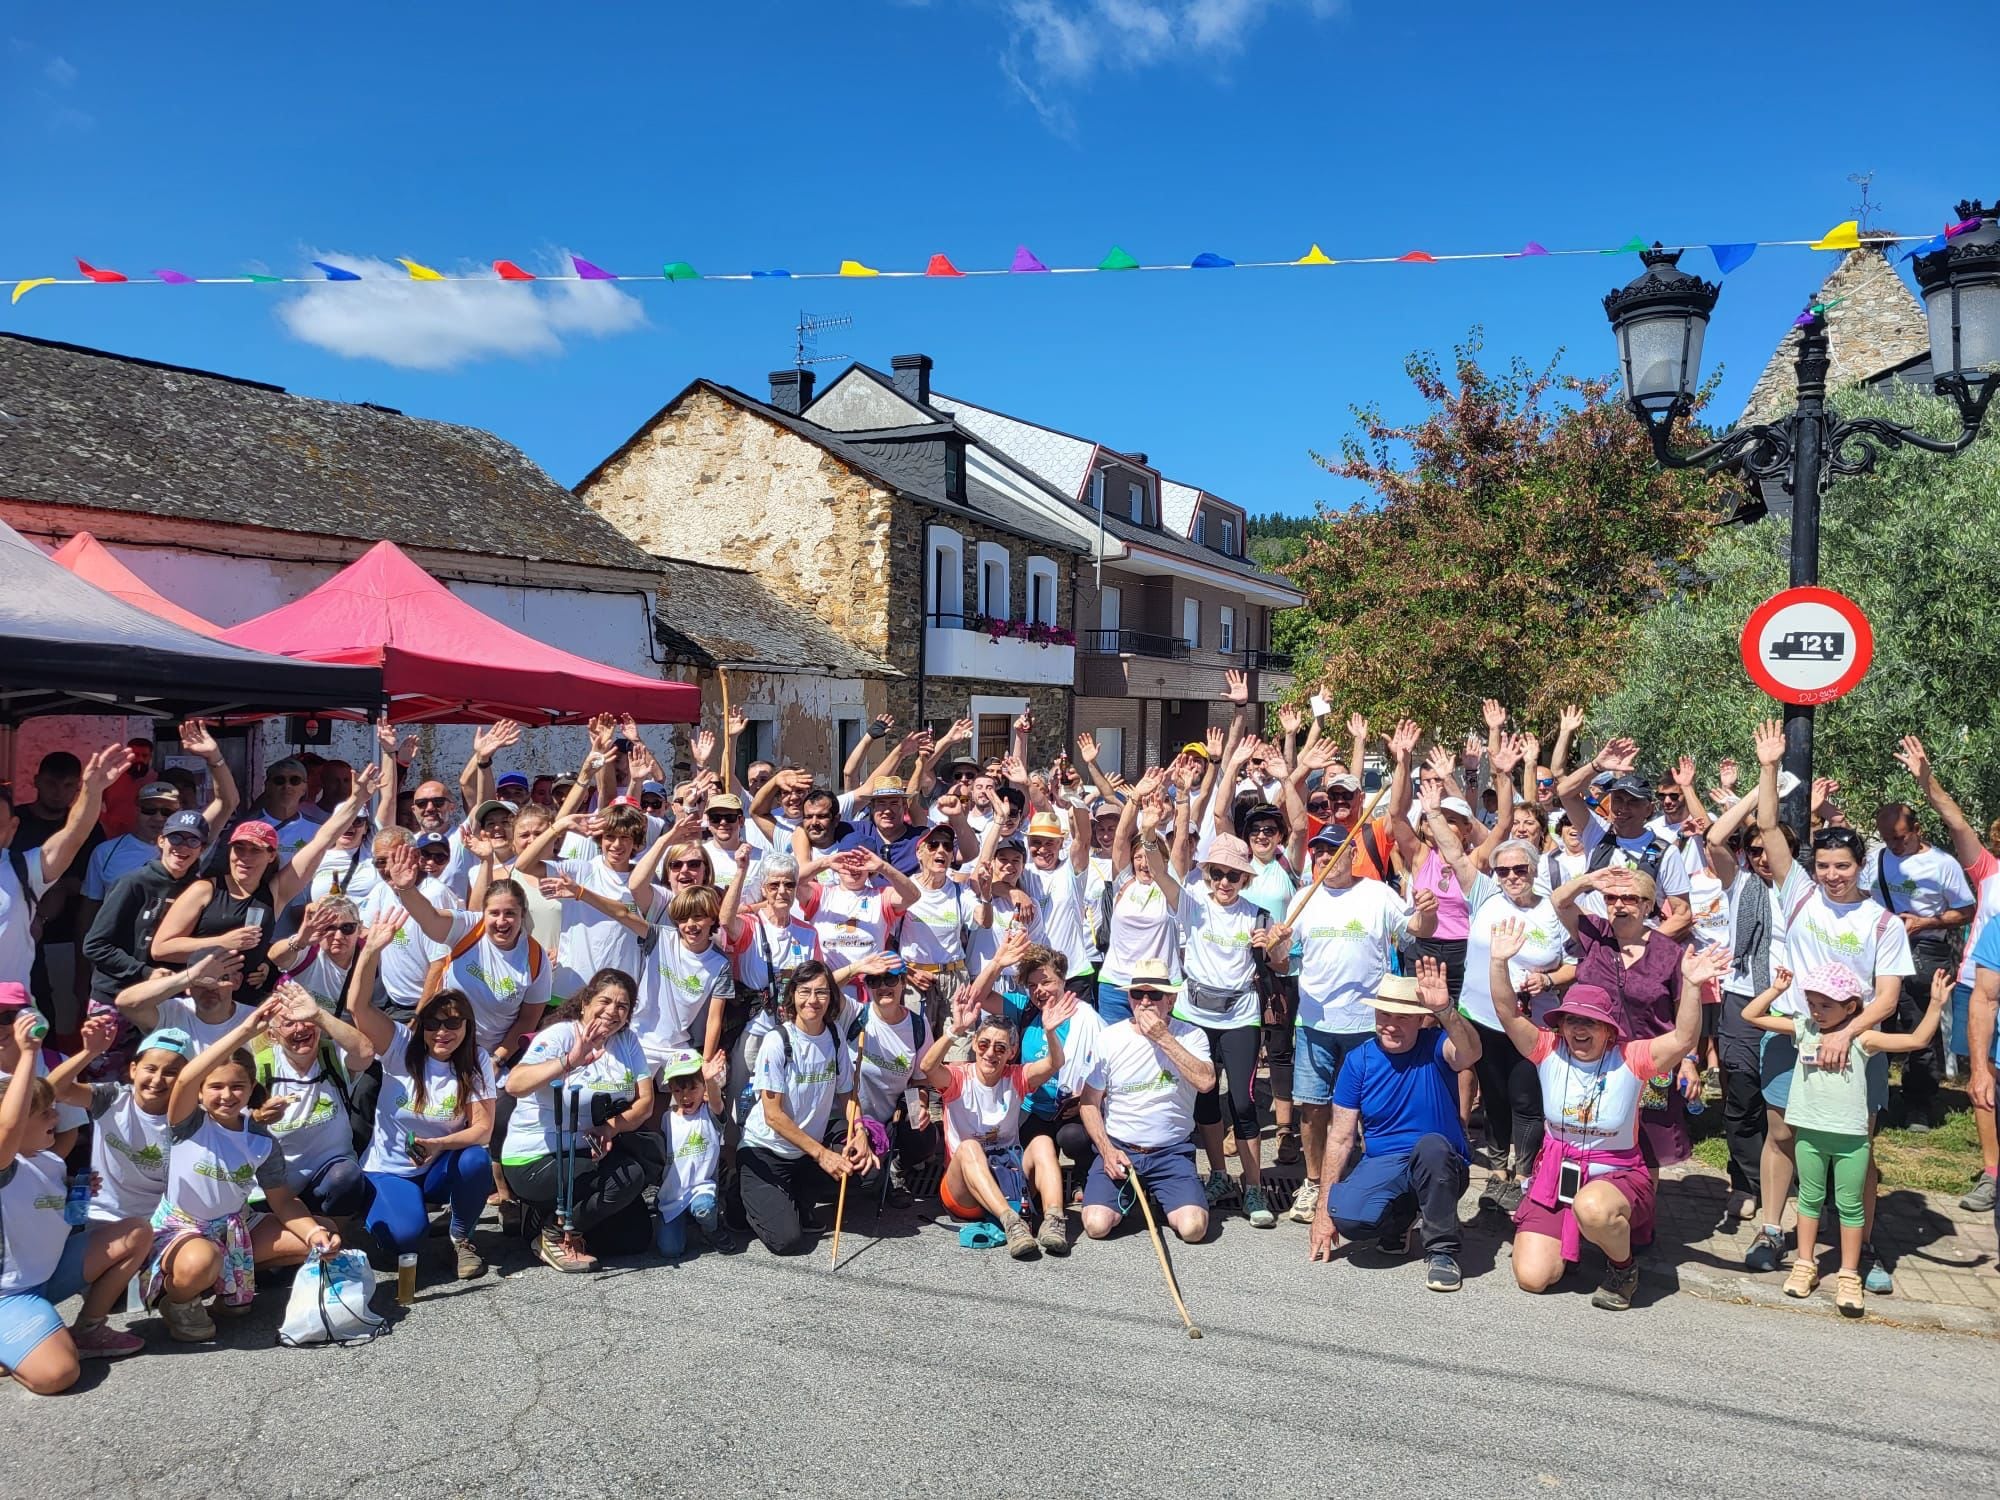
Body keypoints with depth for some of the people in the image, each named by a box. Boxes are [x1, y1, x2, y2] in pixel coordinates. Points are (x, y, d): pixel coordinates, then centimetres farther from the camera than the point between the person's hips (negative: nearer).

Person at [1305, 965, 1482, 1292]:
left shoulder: (1435, 1047, -8)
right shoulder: (1359, 1060, -2)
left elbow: (1469, 1054, -34)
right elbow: (1340, 1137, -1)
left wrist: (1445, 1010, -54)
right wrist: (1323, 1211, -4)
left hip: (1438, 1168, -2)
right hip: (1381, 1165, 2)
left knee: (1432, 1145, -37)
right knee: (1346, 1215, -29)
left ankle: (1442, 1250, -15)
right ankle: (1399, 1220, 9)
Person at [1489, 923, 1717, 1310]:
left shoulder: (1630, 1058, -11)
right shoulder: (1549, 1050, -5)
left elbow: (1684, 1039, -25)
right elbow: (1507, 1012, -15)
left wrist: (1692, 986, -39)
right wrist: (1499, 963, -30)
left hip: (1616, 1175, -3)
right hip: (1555, 1175, 3)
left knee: (1593, 1208, -42)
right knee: (1532, 1278, -10)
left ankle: (1623, 1265, -6)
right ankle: (1567, 1237, 26)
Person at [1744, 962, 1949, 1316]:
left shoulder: (1862, 1038, -6)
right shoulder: (1802, 1029, 1)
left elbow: (1917, 1040, -10)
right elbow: (1751, 1015, 4)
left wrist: (1935, 1004, -17)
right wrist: (1775, 990, -3)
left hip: (1851, 1135, -2)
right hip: (1809, 1132, 2)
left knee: (1850, 1205, 7)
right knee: (1810, 1198, 15)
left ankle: (1849, 1276, 17)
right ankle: (1805, 1264, 26)